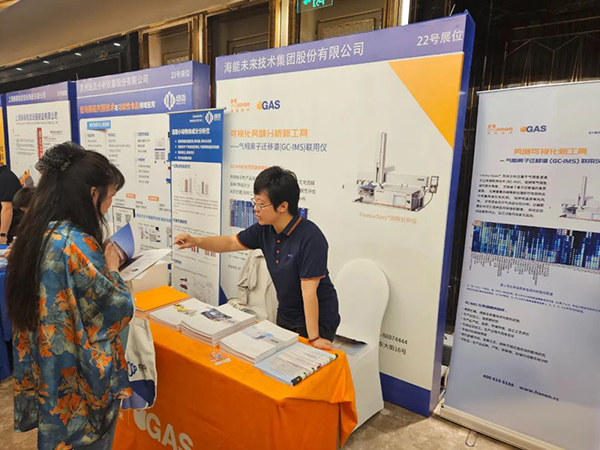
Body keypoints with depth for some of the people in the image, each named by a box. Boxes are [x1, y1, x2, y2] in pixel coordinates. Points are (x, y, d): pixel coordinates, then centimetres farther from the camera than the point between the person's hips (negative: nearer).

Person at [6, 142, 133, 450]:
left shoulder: (35, 233, -1)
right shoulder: (77, 244, -28)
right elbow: (118, 311, -23)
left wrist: (101, 265, 5)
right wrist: (112, 269, -9)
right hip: (79, 381, -8)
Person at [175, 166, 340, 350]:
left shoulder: (311, 238, -29)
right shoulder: (265, 229, -9)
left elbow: (309, 290, -29)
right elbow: (231, 243, 4)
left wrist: (313, 338, -25)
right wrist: (196, 241, -10)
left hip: (318, 320, -7)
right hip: (285, 315, 7)